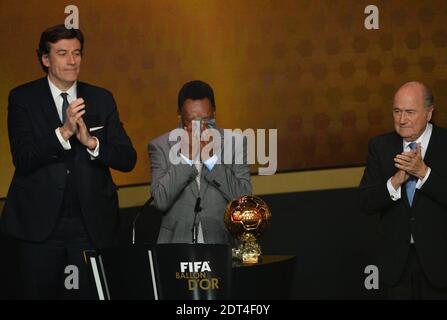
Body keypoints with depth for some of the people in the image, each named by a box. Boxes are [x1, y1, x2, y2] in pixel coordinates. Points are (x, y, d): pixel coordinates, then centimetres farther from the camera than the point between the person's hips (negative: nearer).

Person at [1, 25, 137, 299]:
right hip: (41, 223, -1)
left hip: (91, 224, 2)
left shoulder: (102, 100, 7)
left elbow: (128, 160, 1)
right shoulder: (23, 99, 0)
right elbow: (22, 160, -12)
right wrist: (64, 132, -25)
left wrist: (91, 141, -17)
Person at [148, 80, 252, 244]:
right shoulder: (161, 146, 2)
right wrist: (185, 157, -12)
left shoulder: (234, 144, 3)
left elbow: (244, 198, -6)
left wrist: (210, 158, -12)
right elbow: (161, 201, -8)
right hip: (176, 243, -1)